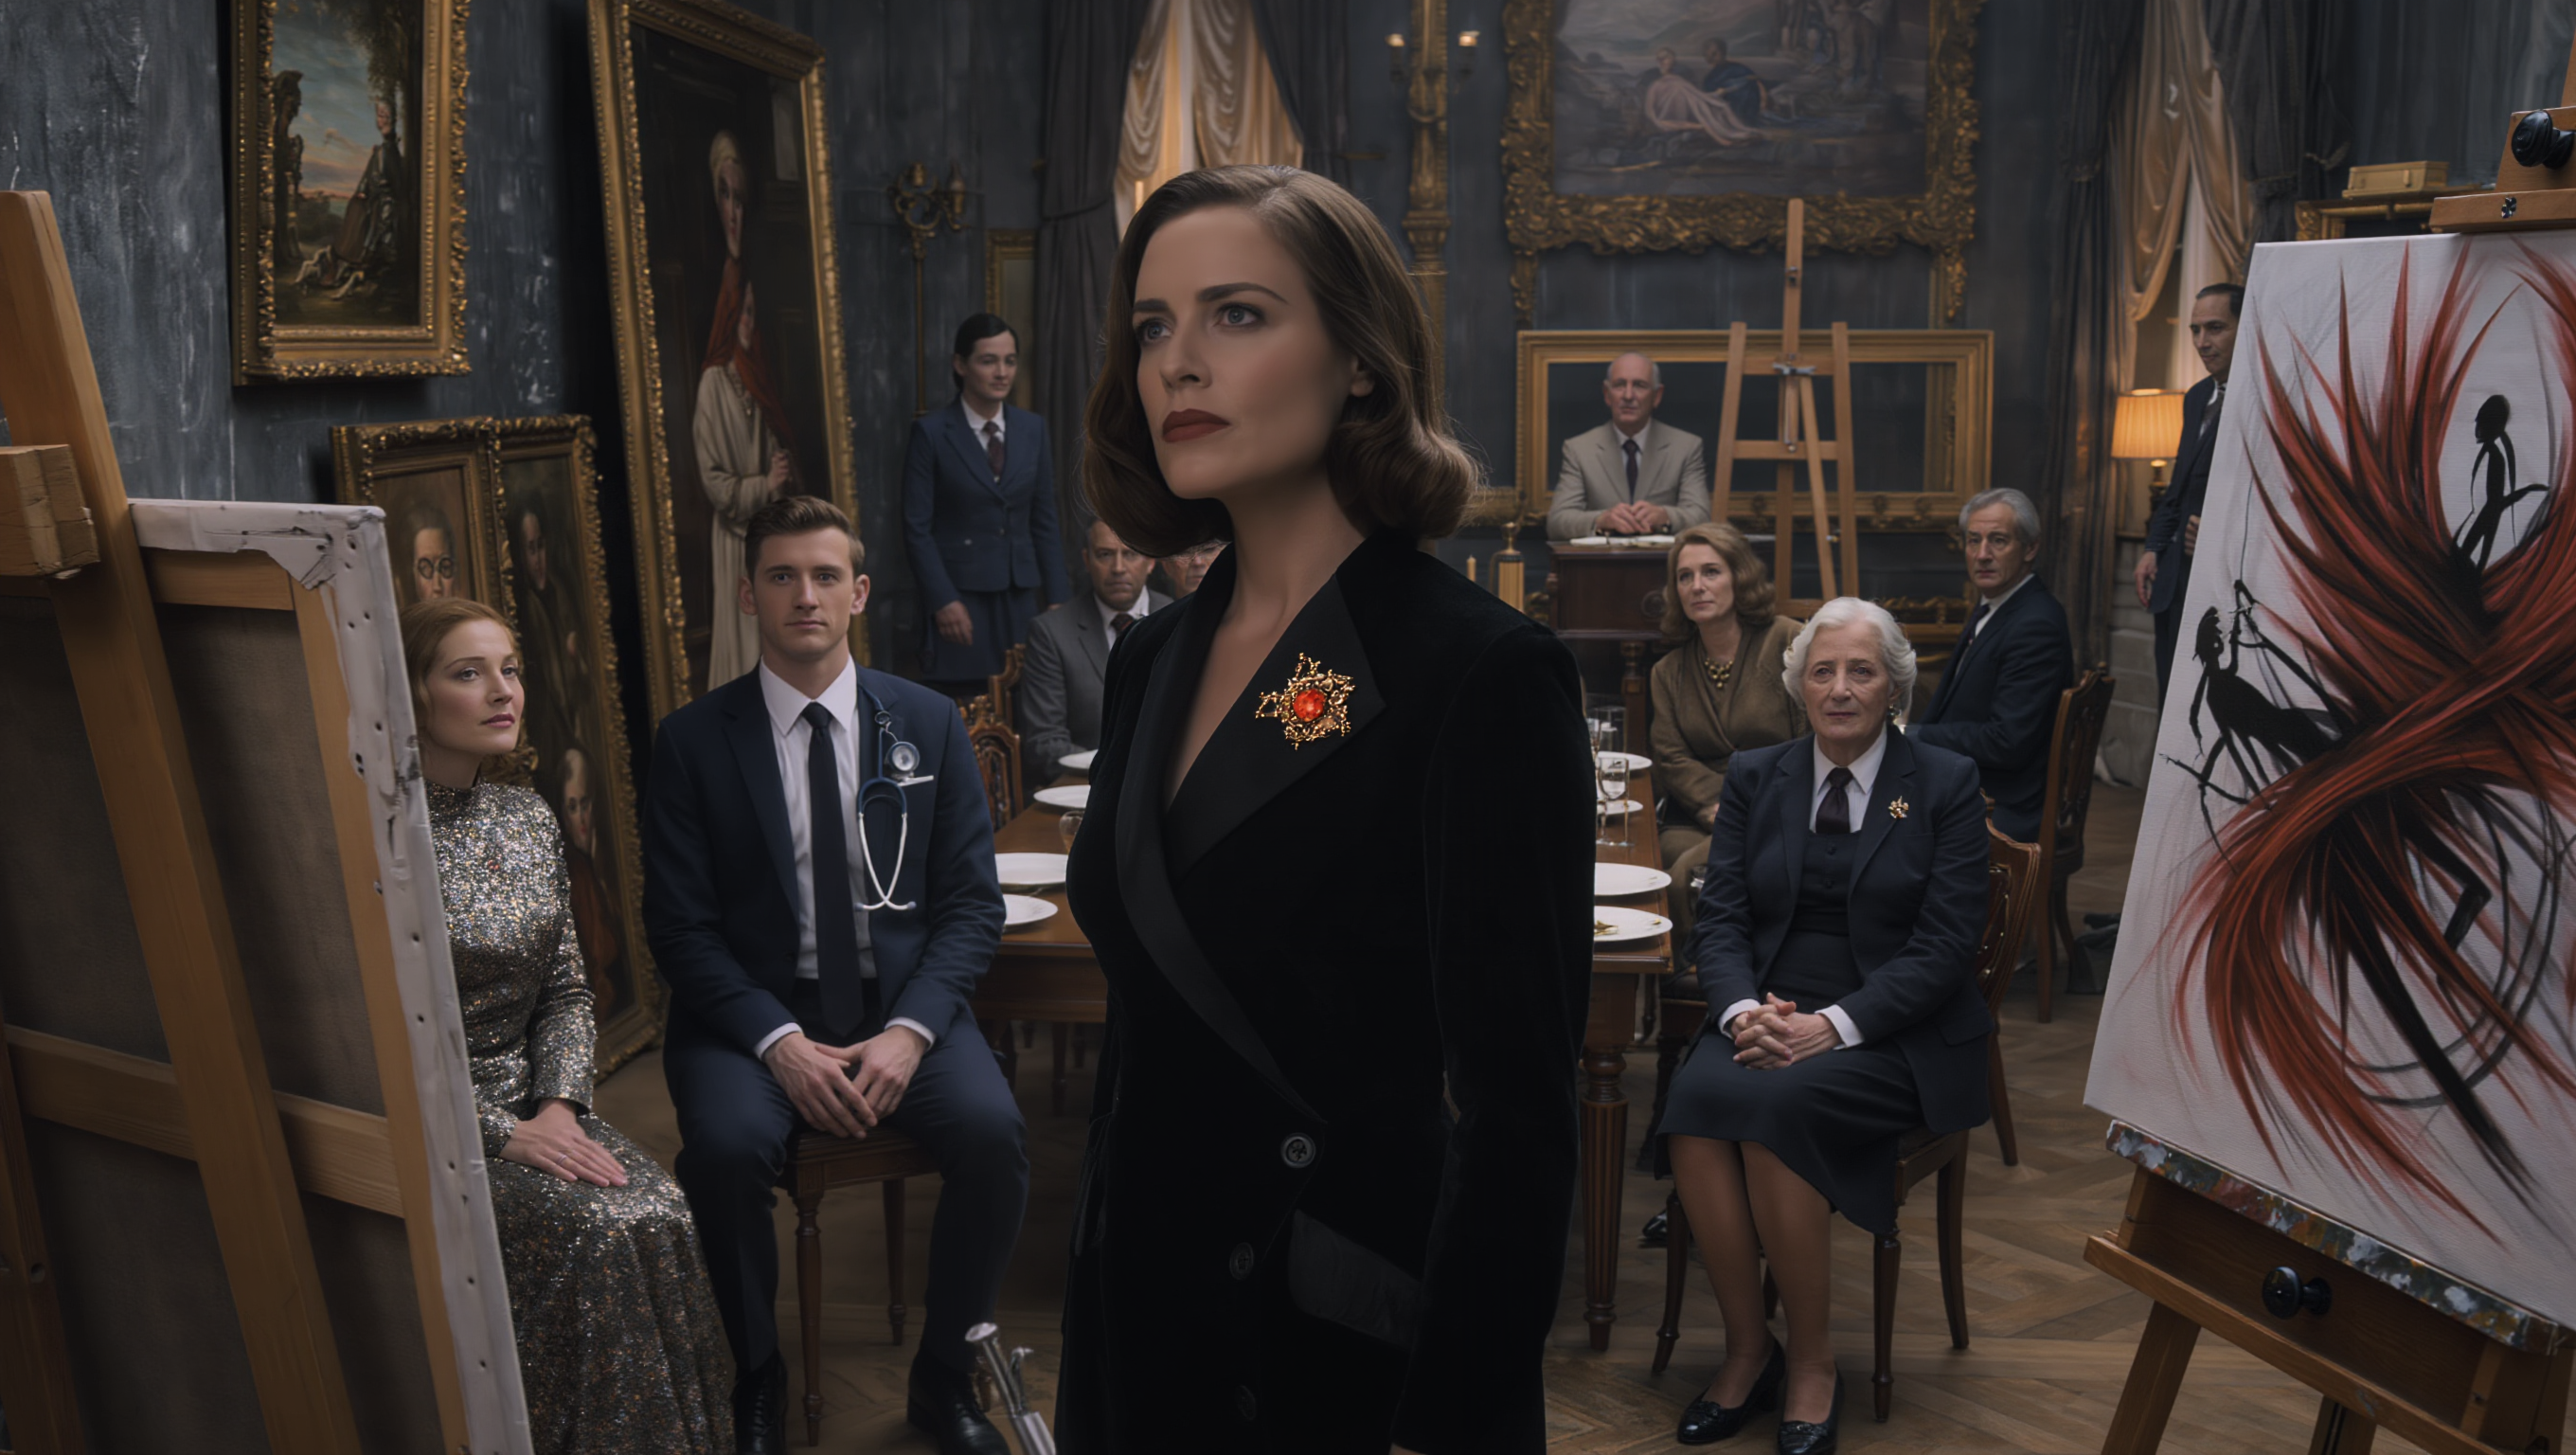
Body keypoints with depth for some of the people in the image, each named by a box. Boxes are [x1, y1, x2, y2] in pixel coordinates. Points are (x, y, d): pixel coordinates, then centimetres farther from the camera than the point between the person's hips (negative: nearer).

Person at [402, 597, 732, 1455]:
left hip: (533, 1103, 5)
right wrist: (503, 1131, -18)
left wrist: (558, 1103, -6)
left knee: (658, 1216, -20)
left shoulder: (529, 819, 7)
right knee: (599, 1228, -25)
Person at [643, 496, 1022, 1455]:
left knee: (991, 1131, -26)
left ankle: (941, 1376, -1)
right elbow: (680, 927, -3)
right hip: (755, 1012, -1)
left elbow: (971, 903, 2)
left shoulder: (929, 724, 4)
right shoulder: (693, 743, 0)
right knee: (725, 1146, -30)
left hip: (903, 1005, 1)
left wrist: (908, 1031, -14)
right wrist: (778, 1042, -18)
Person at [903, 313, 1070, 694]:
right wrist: (943, 601, -11)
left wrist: (1056, 600, 6)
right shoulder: (931, 432, -3)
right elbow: (917, 527, -5)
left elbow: (1044, 521, 11)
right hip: (961, 595, -4)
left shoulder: (1032, 429, 9)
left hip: (1022, 595, 4)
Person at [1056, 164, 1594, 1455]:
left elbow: (1517, 1119, -18)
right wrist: (1091, 1336, 13)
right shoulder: (1153, 661, 4)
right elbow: (1139, 1042, 11)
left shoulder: (1481, 673, -18)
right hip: (1137, 1324, 6)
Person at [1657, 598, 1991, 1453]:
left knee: (1778, 1102, -33)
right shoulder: (1755, 779, 11)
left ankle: (1812, 1361, -15)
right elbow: (1721, 918, 7)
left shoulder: (1946, 785, 1)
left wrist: (1835, 1025, -19)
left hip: (1895, 1034, -3)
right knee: (1697, 1099, -29)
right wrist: (1742, 1009, -15)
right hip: (1768, 1017, 3)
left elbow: (1945, 944, -6)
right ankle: (1746, 1350, -14)